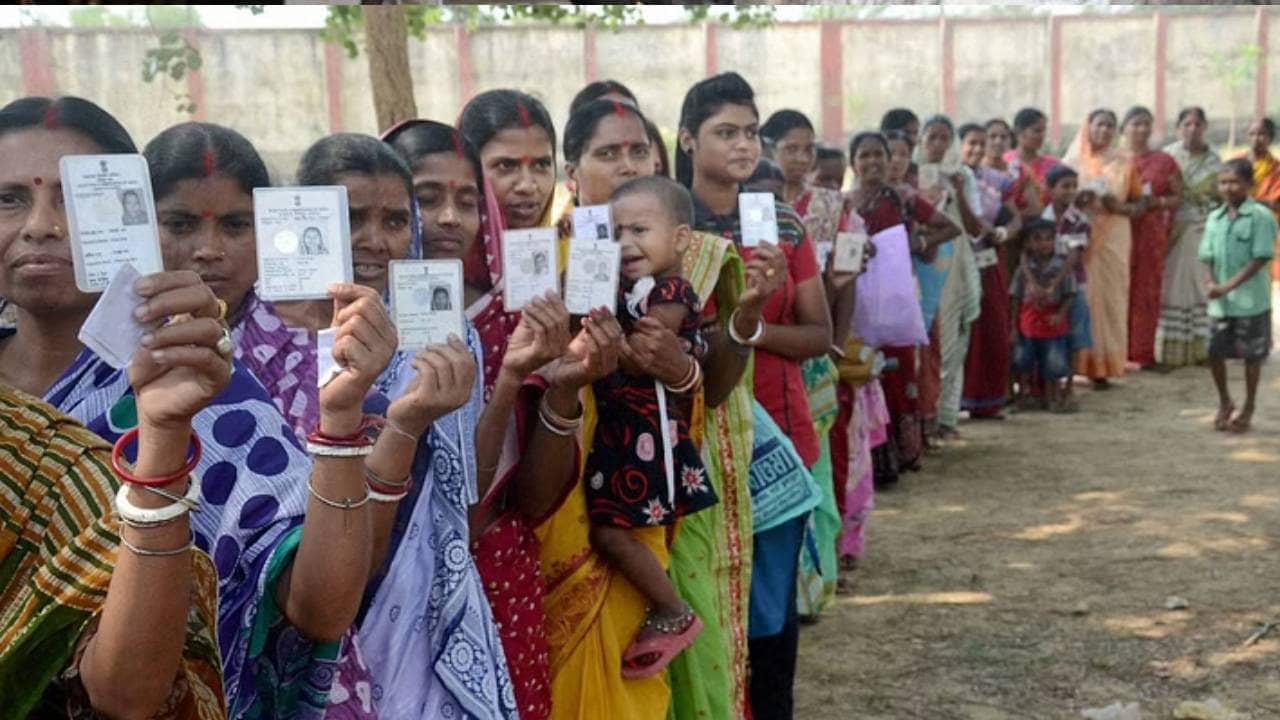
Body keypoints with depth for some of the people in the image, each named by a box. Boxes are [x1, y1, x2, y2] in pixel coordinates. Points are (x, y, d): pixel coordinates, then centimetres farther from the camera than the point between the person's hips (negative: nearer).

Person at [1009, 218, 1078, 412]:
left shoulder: (1061, 267, -6)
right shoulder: (1024, 269, -3)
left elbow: (1068, 295, -3)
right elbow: (1015, 298, 0)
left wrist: (1060, 315, -19)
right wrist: (1013, 327, -2)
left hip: (1052, 322, -1)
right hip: (1028, 323, 1)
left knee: (1054, 364, 5)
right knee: (1023, 362, 10)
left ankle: (1053, 397, 20)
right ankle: (1024, 394, 26)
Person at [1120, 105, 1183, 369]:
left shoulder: (1164, 161, 8)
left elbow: (1178, 197, 10)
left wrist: (1158, 202, -9)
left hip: (1151, 235, 1)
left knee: (1147, 292, 0)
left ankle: (1144, 353, 6)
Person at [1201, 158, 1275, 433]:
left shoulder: (1260, 216, -10)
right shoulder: (1214, 218, 7)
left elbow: (1260, 259, -15)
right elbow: (1208, 257, 8)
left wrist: (1227, 286, -19)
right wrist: (1210, 283, -12)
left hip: (1250, 300, -5)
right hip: (1220, 302, 5)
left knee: (1252, 355, 6)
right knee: (1215, 351, 7)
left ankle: (1248, 410, 21)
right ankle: (1224, 402, 29)